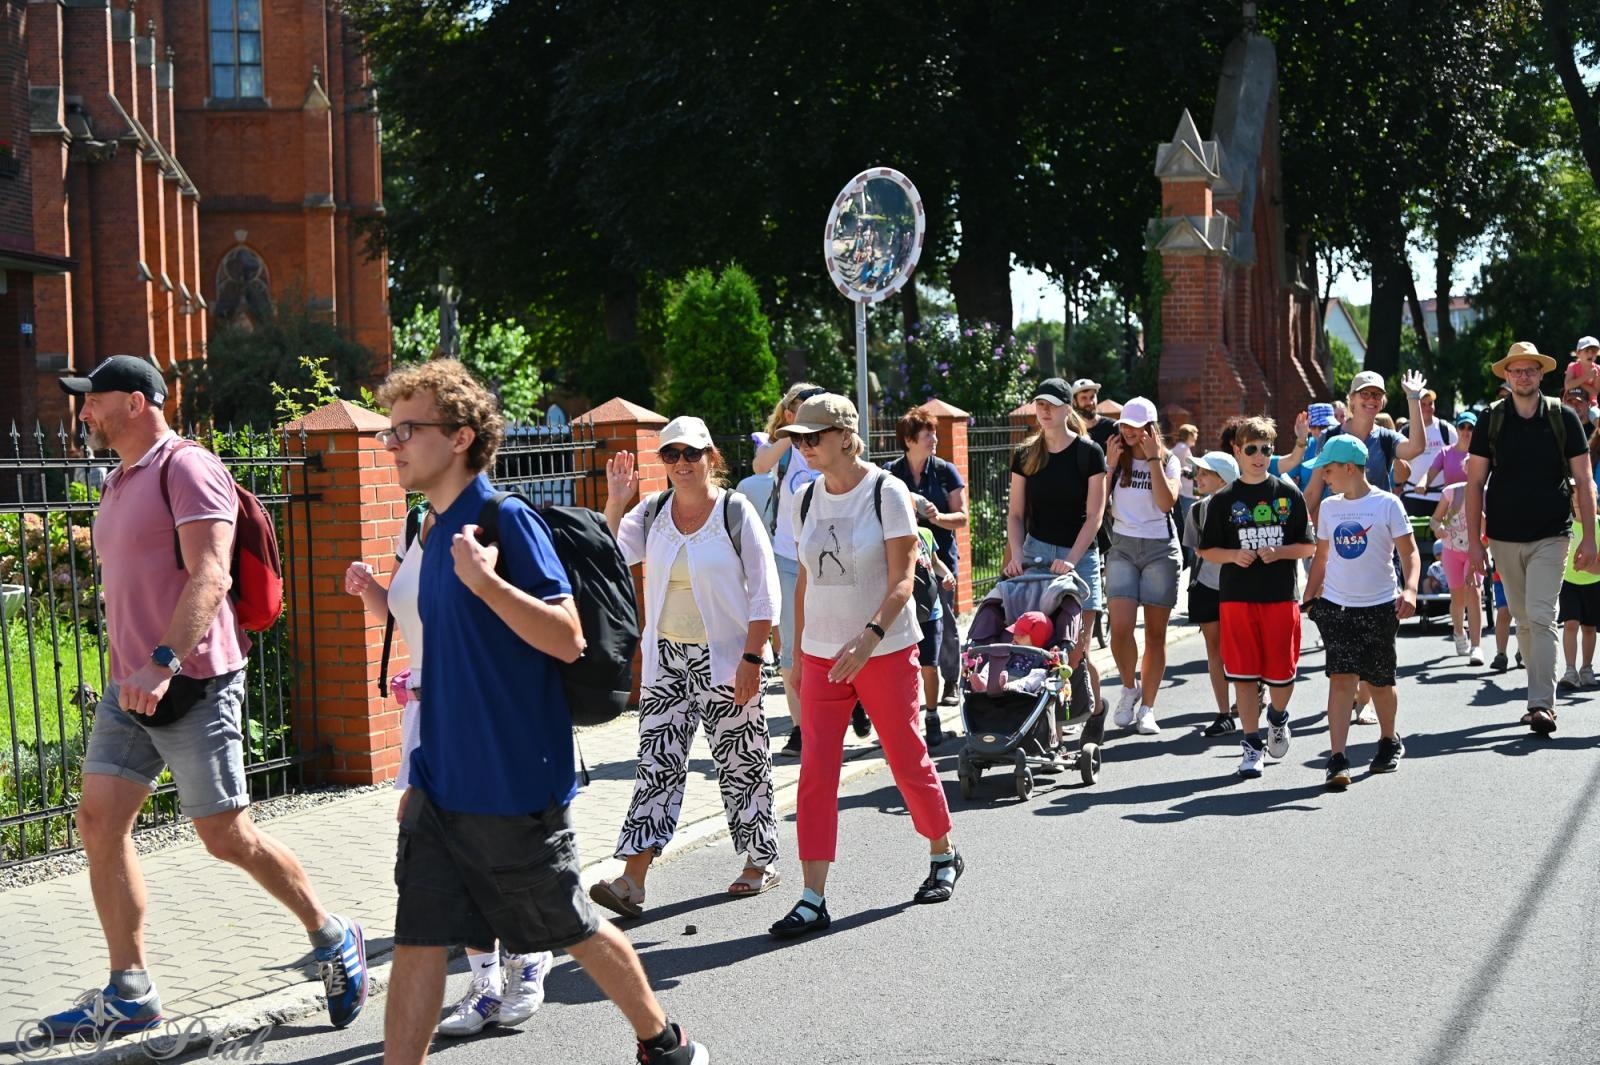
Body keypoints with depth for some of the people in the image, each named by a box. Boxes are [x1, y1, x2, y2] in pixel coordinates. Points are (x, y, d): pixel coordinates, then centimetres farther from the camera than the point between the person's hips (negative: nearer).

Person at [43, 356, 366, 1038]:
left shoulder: (187, 469, -11)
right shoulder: (119, 483, 17)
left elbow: (210, 577, -23)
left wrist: (163, 664, -32)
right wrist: (129, 672, 20)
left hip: (191, 686, -9)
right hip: (130, 687, 9)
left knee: (227, 837, -3)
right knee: (98, 822, 2)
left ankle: (333, 940, 17)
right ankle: (129, 994, 10)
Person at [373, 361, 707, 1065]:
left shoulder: (507, 519, -15)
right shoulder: (440, 531, 10)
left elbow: (568, 640, -21)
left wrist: (484, 580, -30)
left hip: (515, 785, -7)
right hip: (442, 782, 7)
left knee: (571, 931, 9)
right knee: (417, 942, 4)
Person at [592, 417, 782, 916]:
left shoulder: (736, 511, -7)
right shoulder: (653, 512, 6)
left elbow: (764, 594, -8)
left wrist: (751, 659, -14)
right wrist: (616, 503, -12)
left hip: (724, 659, -4)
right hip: (666, 659, 4)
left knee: (740, 761, 6)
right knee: (657, 762, -2)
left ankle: (762, 861, 24)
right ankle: (632, 880, -5)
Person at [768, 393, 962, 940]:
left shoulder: (887, 492, -10)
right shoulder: (807, 500, 6)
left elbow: (902, 578, -14)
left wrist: (869, 638, -27)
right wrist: (798, 652, 12)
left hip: (886, 649, -4)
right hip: (822, 654, 4)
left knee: (908, 759, 7)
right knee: (815, 772, -4)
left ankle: (944, 855, 32)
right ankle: (813, 898, -2)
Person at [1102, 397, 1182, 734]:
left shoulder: (1168, 461, 5)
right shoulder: (1116, 458, 8)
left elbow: (1167, 503, -13)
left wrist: (1153, 459, -12)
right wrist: (1110, 464, -8)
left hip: (1160, 548, -1)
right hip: (1122, 547, 1)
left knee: (1155, 633, 2)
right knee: (1120, 627, -15)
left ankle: (1146, 708, 10)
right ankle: (1130, 687, 11)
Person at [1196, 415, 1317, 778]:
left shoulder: (1288, 494, 4)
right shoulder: (1223, 500, 5)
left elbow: (1307, 546, 5)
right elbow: (1207, 550, 8)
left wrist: (1278, 552, -13)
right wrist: (1234, 556, -11)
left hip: (1281, 596, 0)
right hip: (1237, 597, 0)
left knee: (1281, 672, 1)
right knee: (1243, 674, 0)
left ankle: (1278, 718, 32)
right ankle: (1252, 745, 10)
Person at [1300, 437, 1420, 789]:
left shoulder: (1387, 504, -4)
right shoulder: (1329, 507, 8)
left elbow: (1409, 551, -6)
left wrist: (1409, 589, -21)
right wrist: (1308, 598, 14)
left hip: (1379, 606, -2)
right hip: (1335, 605, 2)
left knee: (1380, 681, 11)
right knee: (1341, 678, -10)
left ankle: (1390, 741, 36)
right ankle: (1337, 759, -14)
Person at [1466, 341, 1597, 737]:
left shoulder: (1563, 418, 0)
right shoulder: (1492, 420, 3)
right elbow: (1475, 482, 5)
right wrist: (1474, 539, -1)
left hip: (1551, 536, -2)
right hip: (1504, 537, 2)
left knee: (1542, 618, -12)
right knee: (1523, 621, 10)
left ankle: (1542, 704, -14)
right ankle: (1542, 693, 22)